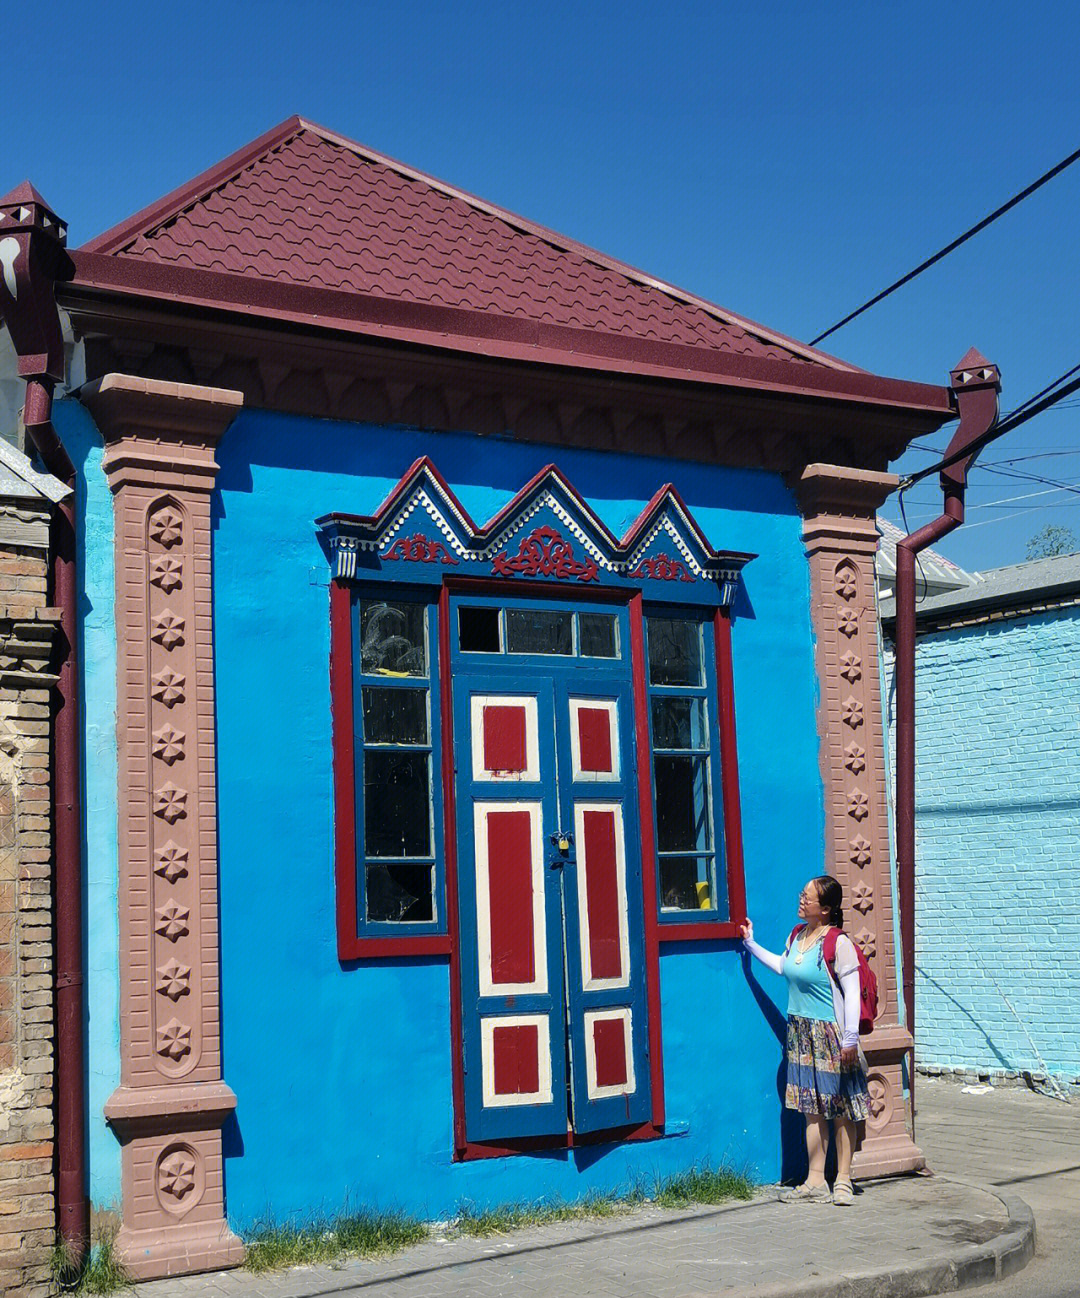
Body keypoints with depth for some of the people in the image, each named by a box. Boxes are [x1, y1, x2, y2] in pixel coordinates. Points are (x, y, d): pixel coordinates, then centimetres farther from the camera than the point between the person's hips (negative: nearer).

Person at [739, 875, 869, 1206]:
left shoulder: (838, 943, -15)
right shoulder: (797, 936, 7)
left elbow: (852, 992, -15)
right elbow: (783, 966, 27)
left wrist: (850, 1039, -17)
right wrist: (751, 944, 30)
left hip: (831, 1033, -7)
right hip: (802, 1032, 7)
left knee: (841, 1110, 3)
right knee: (812, 1109, 9)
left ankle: (843, 1180, 14)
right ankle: (815, 1183, 14)